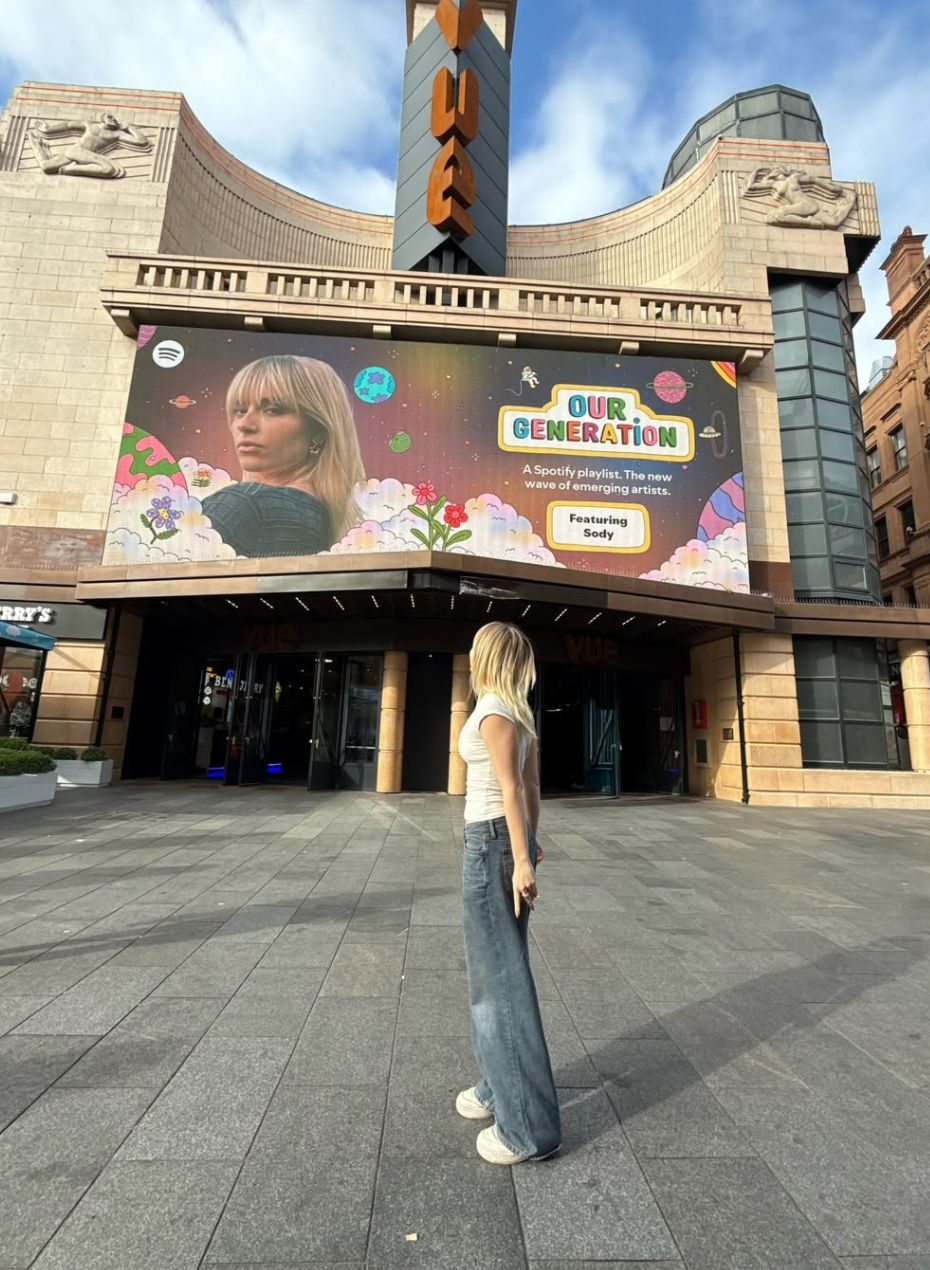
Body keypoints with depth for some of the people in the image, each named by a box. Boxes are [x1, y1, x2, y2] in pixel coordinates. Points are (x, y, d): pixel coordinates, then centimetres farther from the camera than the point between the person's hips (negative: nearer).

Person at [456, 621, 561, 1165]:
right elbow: (532, 784, 13)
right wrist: (529, 842, 21)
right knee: (495, 967, 21)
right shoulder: (520, 712, 10)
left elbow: (512, 788, -19)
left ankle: (529, 1125, 18)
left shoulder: (493, 711, -15)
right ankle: (501, 1088, 37)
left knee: (501, 976, 3)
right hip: (511, 838, 9)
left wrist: (520, 860, -18)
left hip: (492, 841, -9)